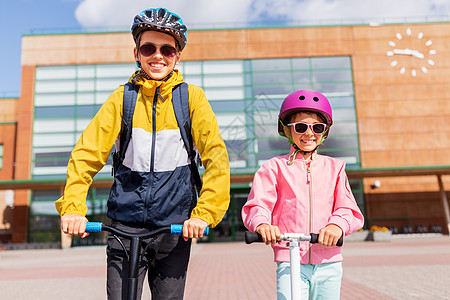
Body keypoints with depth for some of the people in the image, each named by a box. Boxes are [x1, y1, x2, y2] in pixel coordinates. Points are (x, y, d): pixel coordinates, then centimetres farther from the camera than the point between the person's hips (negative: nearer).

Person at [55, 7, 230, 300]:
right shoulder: (122, 97, 1)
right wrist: (72, 207, -14)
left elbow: (216, 156, -8)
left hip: (175, 225, 0)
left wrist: (204, 213, -18)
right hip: (126, 224, 1)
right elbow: (87, 153, -2)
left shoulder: (191, 97, -2)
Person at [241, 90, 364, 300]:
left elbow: (349, 210, 3)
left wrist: (337, 225, -20)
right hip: (289, 261, -2)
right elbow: (257, 205, -6)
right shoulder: (275, 167, 4)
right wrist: (262, 223, -29)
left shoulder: (334, 167, 11)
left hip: (329, 262, 3)